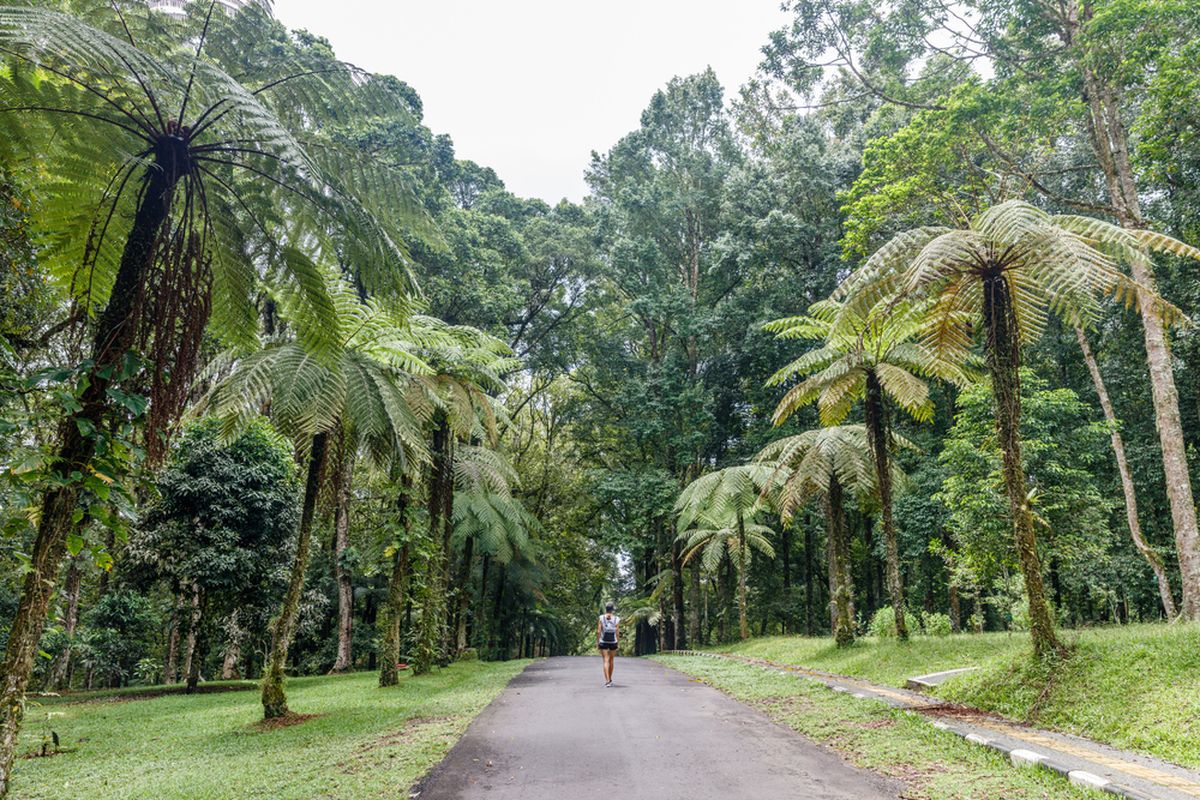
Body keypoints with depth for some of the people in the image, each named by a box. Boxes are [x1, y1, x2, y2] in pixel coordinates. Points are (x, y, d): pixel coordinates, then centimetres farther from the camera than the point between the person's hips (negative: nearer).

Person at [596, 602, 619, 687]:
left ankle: (607, 680, -17)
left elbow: (598, 631, -7)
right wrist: (618, 642, 6)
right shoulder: (616, 619, -3)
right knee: (611, 661, 17)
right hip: (613, 642, 2)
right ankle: (610, 680, 29)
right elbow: (617, 632, -3)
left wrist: (597, 641, 2)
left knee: (606, 661, -3)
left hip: (603, 642, -1)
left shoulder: (601, 618, -5)